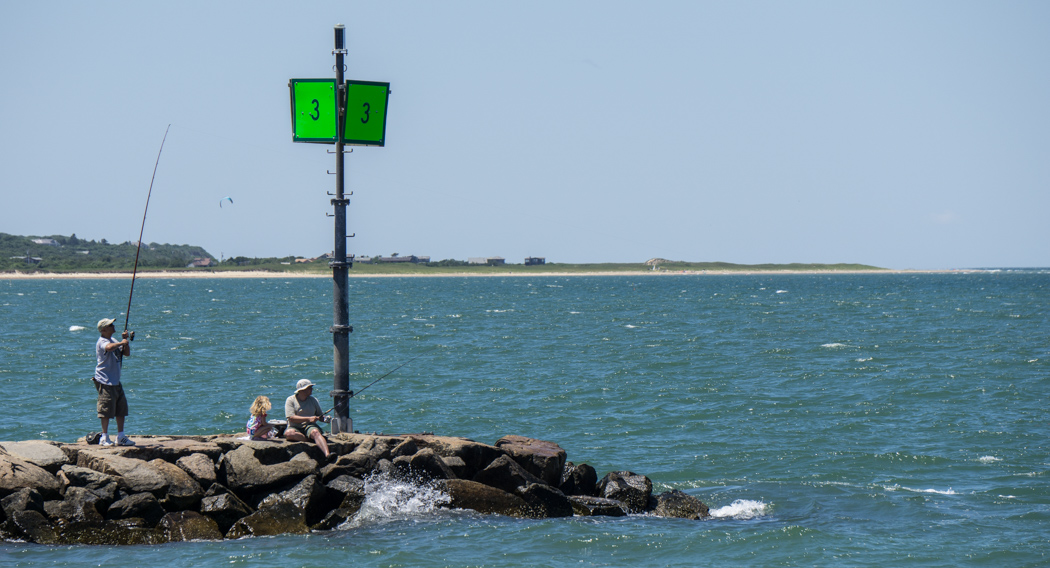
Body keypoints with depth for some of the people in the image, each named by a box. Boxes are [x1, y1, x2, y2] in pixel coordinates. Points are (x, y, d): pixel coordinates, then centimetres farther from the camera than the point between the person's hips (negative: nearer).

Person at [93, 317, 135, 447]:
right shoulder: (102, 342, -13)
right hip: (105, 381, -9)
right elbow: (109, 348, -37)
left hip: (115, 382, 9)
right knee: (107, 410, -8)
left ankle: (121, 437, 16)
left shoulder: (113, 341, 16)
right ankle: (104, 438, -2)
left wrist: (126, 341, 5)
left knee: (121, 408, 10)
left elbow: (127, 353, 19)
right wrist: (121, 343, -24)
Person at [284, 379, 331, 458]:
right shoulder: (290, 400, 3)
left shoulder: (313, 400, 16)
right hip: (295, 428, -2)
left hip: (309, 426, 2)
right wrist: (309, 419, -17)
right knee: (288, 433, -37)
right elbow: (291, 418, -10)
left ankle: (327, 454, -55)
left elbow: (320, 416, 20)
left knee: (315, 432, -35)